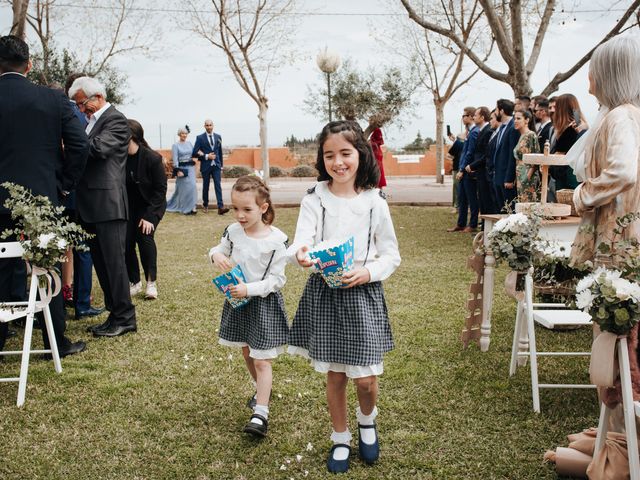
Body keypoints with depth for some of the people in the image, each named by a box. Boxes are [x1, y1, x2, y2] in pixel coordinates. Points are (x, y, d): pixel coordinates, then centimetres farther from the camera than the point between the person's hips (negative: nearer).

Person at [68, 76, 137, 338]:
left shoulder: (115, 120, -7)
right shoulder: (93, 121, 20)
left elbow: (99, 147, -22)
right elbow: (85, 151, 19)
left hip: (108, 203, -9)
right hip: (91, 206, 9)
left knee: (114, 261, -4)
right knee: (101, 262, 12)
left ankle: (124, 318, 4)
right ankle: (116, 314, 20)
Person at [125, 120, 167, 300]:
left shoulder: (153, 158, -21)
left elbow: (160, 189, -15)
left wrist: (149, 216, -20)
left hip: (151, 205, -3)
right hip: (129, 206, 3)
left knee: (144, 236, -20)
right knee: (126, 241, -7)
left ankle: (151, 282, -7)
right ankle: (134, 283, 8)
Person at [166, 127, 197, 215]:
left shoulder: (189, 143, 10)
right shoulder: (175, 145, -3)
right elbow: (175, 159, -8)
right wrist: (178, 171, -17)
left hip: (191, 168, 5)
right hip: (182, 168, -5)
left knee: (192, 186, 0)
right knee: (184, 188, -6)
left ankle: (191, 207, 10)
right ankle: (186, 208, 2)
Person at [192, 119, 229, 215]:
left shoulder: (218, 137, 8)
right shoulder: (200, 138, -2)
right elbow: (194, 153, -5)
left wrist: (221, 166, 14)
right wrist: (206, 156, -14)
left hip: (216, 166, 2)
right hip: (206, 166, -2)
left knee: (218, 186, -9)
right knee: (206, 186, 8)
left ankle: (220, 207, -17)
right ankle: (205, 205, 25)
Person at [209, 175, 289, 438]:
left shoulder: (276, 240, -20)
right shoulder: (232, 231, -6)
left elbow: (276, 279, -17)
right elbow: (220, 249, 12)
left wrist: (249, 289, -29)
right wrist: (216, 254, -13)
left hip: (264, 302, -5)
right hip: (238, 300, 6)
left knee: (261, 360, -3)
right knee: (247, 353, 21)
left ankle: (260, 414, 0)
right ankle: (263, 389, 44)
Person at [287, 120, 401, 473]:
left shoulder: (374, 202, -4)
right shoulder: (314, 200, -5)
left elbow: (391, 255, 2)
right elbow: (301, 243, -17)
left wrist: (368, 273, -16)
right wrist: (300, 255, -40)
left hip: (363, 293, 0)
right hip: (324, 294, 0)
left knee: (365, 377, 0)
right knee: (335, 376, 11)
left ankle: (367, 420, 35)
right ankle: (340, 439, 33)